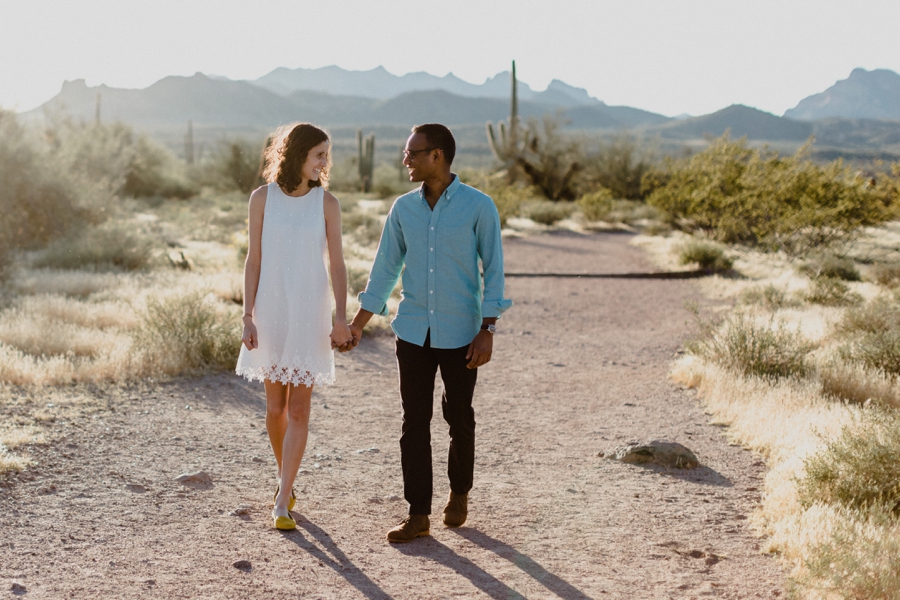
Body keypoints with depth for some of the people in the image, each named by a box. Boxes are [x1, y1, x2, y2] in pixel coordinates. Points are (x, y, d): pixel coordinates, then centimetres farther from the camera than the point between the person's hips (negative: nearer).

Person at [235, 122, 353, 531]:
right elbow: (253, 260, 1)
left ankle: (282, 501, 0)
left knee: (298, 410, -3)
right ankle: (286, 481, 31)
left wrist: (341, 318, -7)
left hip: (309, 313, -1)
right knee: (275, 407, 10)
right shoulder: (262, 198, -1)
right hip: (271, 311, 1)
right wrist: (248, 316, -4)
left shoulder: (326, 202, -1)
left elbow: (336, 264, 0)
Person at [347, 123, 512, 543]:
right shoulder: (403, 208, 5)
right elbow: (385, 268, 10)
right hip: (413, 332, 3)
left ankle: (459, 493, 32)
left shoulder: (478, 207, -6)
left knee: (459, 418, 9)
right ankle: (418, 514, 6)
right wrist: (356, 325, 8)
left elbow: (493, 270, -6)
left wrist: (487, 330, -13)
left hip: (460, 334, -3)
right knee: (414, 422, 1)